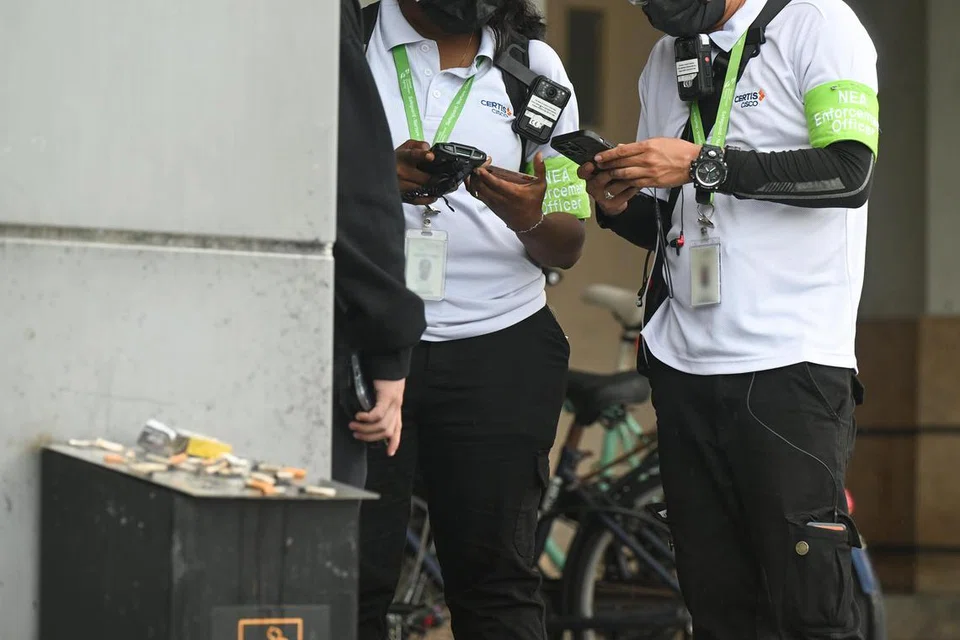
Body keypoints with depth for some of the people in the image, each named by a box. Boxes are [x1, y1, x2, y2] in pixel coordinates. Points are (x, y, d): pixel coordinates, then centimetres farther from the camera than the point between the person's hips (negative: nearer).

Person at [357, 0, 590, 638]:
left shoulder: (534, 64, 12)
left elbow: (567, 247, 11)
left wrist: (529, 221, -12)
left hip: (500, 346, 2)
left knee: (497, 572, 0)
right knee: (352, 569, -5)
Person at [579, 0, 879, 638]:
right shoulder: (666, 60, 20)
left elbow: (850, 171, -15)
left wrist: (704, 163, -18)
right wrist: (618, 205, 2)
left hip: (788, 363, -6)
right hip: (684, 366, 6)